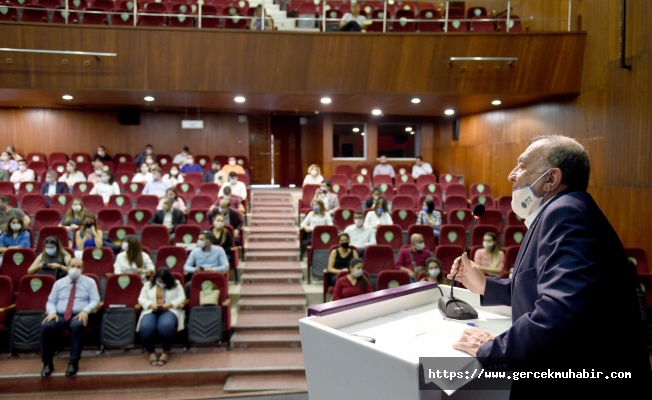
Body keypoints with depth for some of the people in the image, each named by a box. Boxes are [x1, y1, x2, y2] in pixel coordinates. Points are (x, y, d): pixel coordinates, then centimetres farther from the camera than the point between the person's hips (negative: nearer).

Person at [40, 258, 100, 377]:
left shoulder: (89, 282, 9)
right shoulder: (59, 283, 17)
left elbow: (95, 300, 2)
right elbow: (51, 301, 14)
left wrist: (85, 311, -17)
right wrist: (52, 312, -9)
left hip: (79, 316, -2)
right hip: (60, 316, 3)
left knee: (77, 326, -38)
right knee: (46, 326, -30)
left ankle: (74, 362, -28)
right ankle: (47, 363, -17)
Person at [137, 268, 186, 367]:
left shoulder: (176, 285, 10)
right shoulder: (148, 285, 15)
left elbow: (182, 298, 2)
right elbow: (141, 299, 9)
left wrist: (170, 304, -15)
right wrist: (150, 305, -12)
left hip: (170, 310, -2)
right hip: (151, 311, 2)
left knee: (166, 326, -38)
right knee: (145, 327, -34)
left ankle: (166, 352, -17)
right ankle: (151, 352, -10)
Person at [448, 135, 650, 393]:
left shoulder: (567, 212, -23)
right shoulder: (557, 213, 11)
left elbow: (560, 313, -35)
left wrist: (489, 349, -23)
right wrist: (485, 286, 10)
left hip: (586, 381, -9)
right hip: (569, 372, 9)